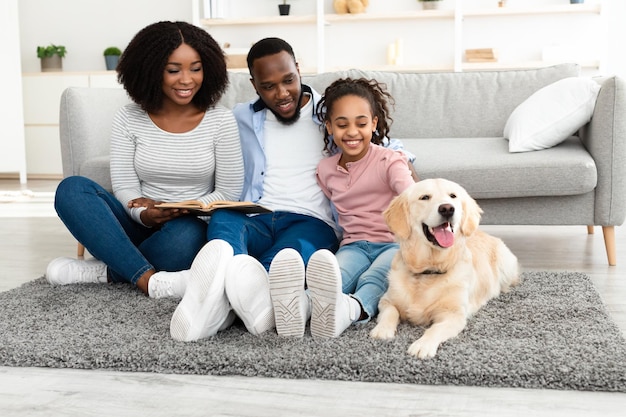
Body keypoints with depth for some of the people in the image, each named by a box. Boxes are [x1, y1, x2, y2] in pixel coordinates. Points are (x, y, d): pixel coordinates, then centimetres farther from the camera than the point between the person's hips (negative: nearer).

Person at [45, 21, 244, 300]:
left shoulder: (221, 120, -3)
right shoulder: (128, 119, 1)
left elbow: (229, 193, -3)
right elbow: (124, 187, -4)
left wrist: (181, 211, -19)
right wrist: (144, 214, -27)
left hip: (191, 227, -2)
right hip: (139, 226, 3)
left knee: (184, 237, -39)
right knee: (72, 189, -22)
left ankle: (106, 270, -16)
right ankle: (147, 278, -33)